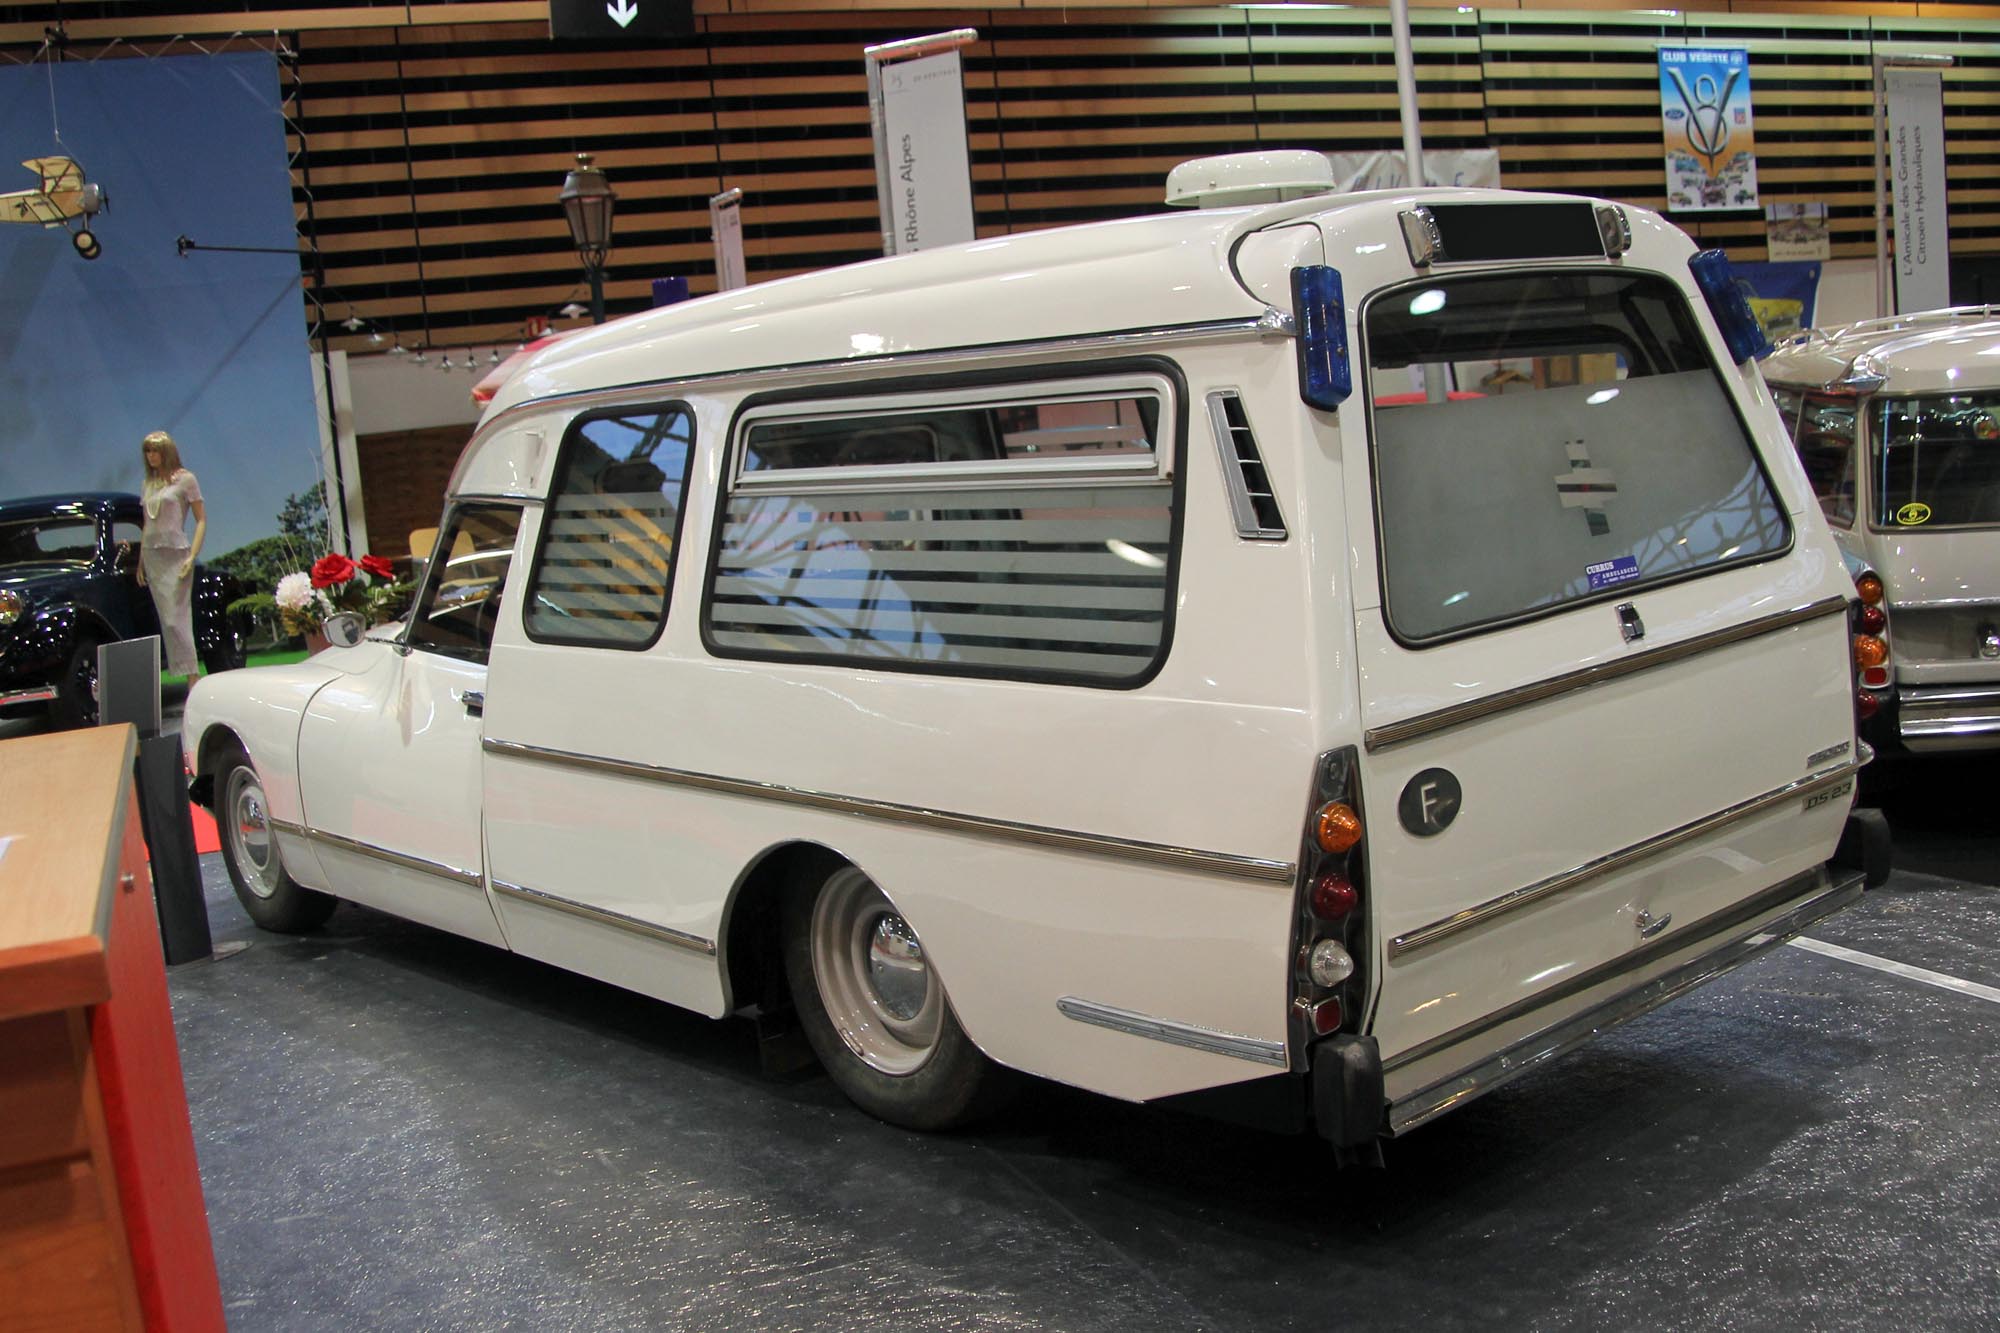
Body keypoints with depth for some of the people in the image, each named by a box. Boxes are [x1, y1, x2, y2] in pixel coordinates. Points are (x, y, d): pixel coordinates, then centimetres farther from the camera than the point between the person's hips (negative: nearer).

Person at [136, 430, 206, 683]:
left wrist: (192, 556, -14)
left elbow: (202, 520, -4)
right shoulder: (149, 483, 14)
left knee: (176, 619, -14)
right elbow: (146, 525, 19)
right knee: (166, 621, 4)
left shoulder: (185, 479, -2)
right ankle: (189, 675, 7)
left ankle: (194, 677, -15)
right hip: (151, 555, 6)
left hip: (175, 554, -6)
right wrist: (141, 562, 16)